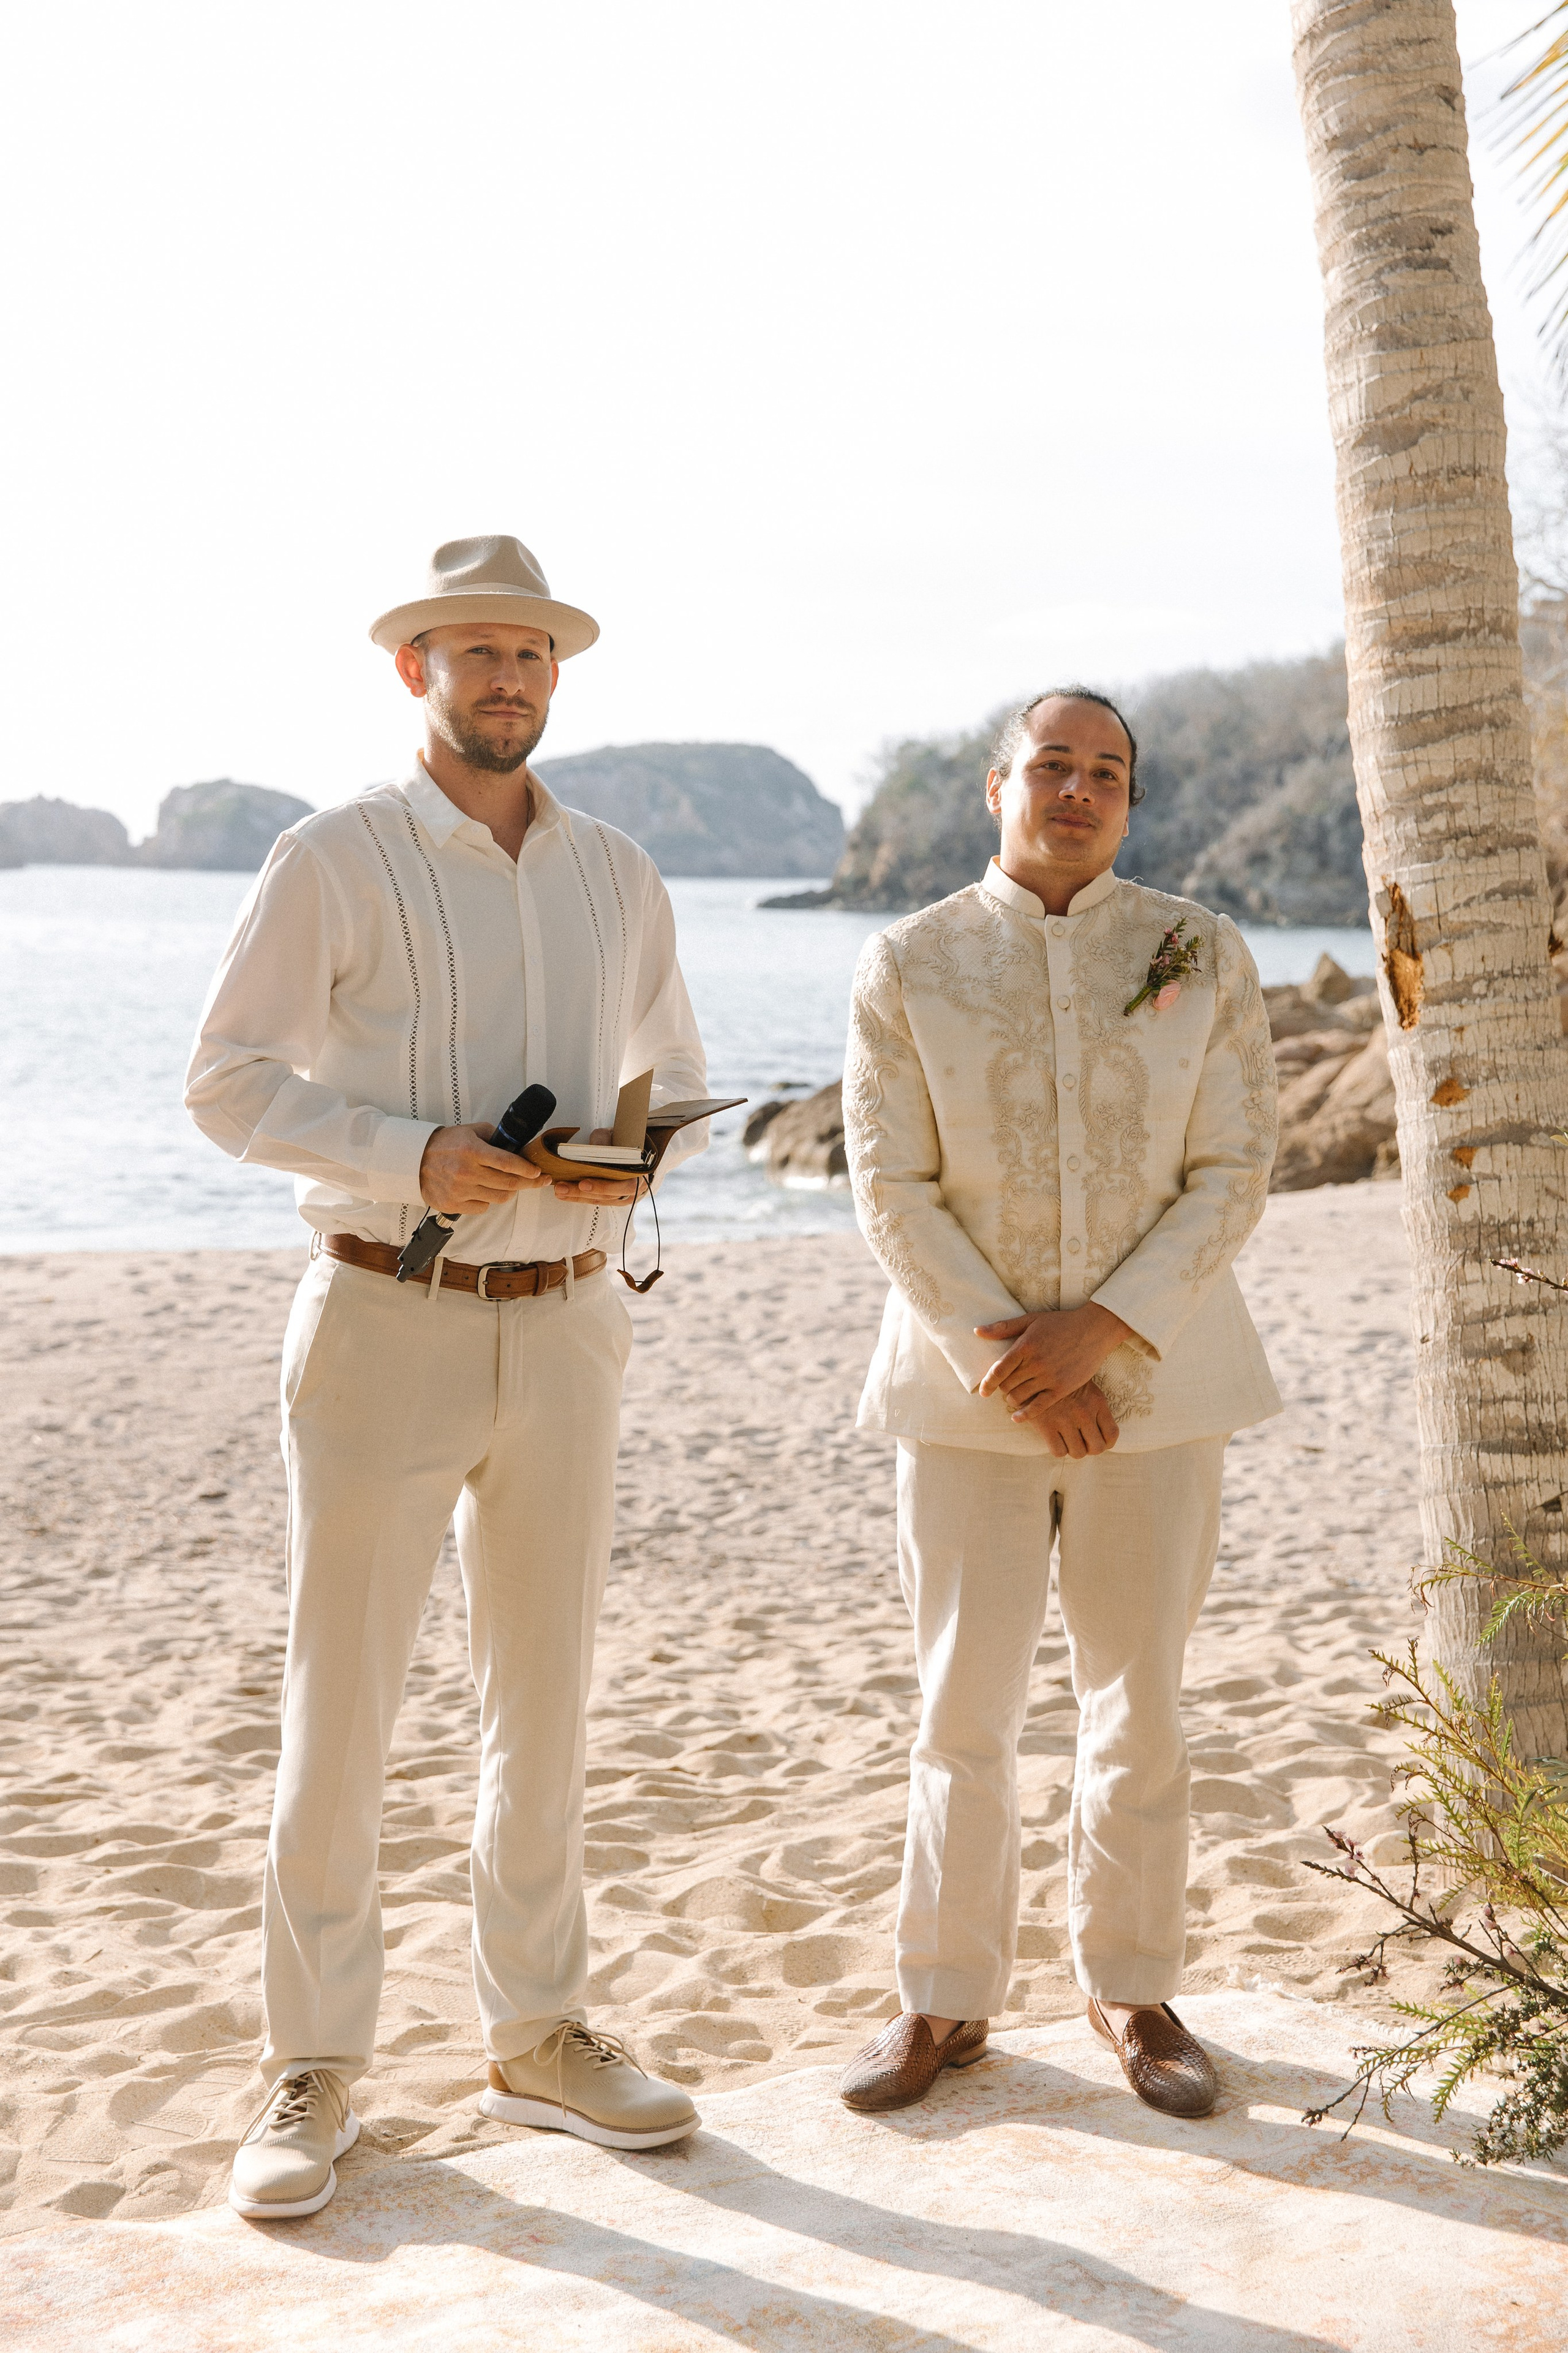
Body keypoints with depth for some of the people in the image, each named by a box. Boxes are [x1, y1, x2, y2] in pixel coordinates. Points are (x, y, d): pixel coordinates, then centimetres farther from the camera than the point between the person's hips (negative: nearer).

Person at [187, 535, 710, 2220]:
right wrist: (412, 1156, -19)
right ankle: (313, 2072, 13)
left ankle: (538, 2036, 25)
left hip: (564, 1324, 5)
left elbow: (677, 1080, 18)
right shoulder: (334, 861, -4)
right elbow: (230, 1077, -6)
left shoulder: (616, 876, 10)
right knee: (341, 1700, -1)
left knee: (544, 1693, 11)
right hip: (386, 1319, -4)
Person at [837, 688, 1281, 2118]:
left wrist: (1103, 1328, -15)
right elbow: (893, 1192, -4)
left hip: (1155, 1374, 1)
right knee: (965, 1705, 2)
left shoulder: (1203, 956, 2)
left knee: (1140, 1697, 8)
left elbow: (1235, 1174, -3)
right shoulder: (909, 966, 0)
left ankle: (1132, 1988, 25)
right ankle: (947, 2002, 17)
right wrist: (1014, 1370, -13)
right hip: (969, 1387, -1)